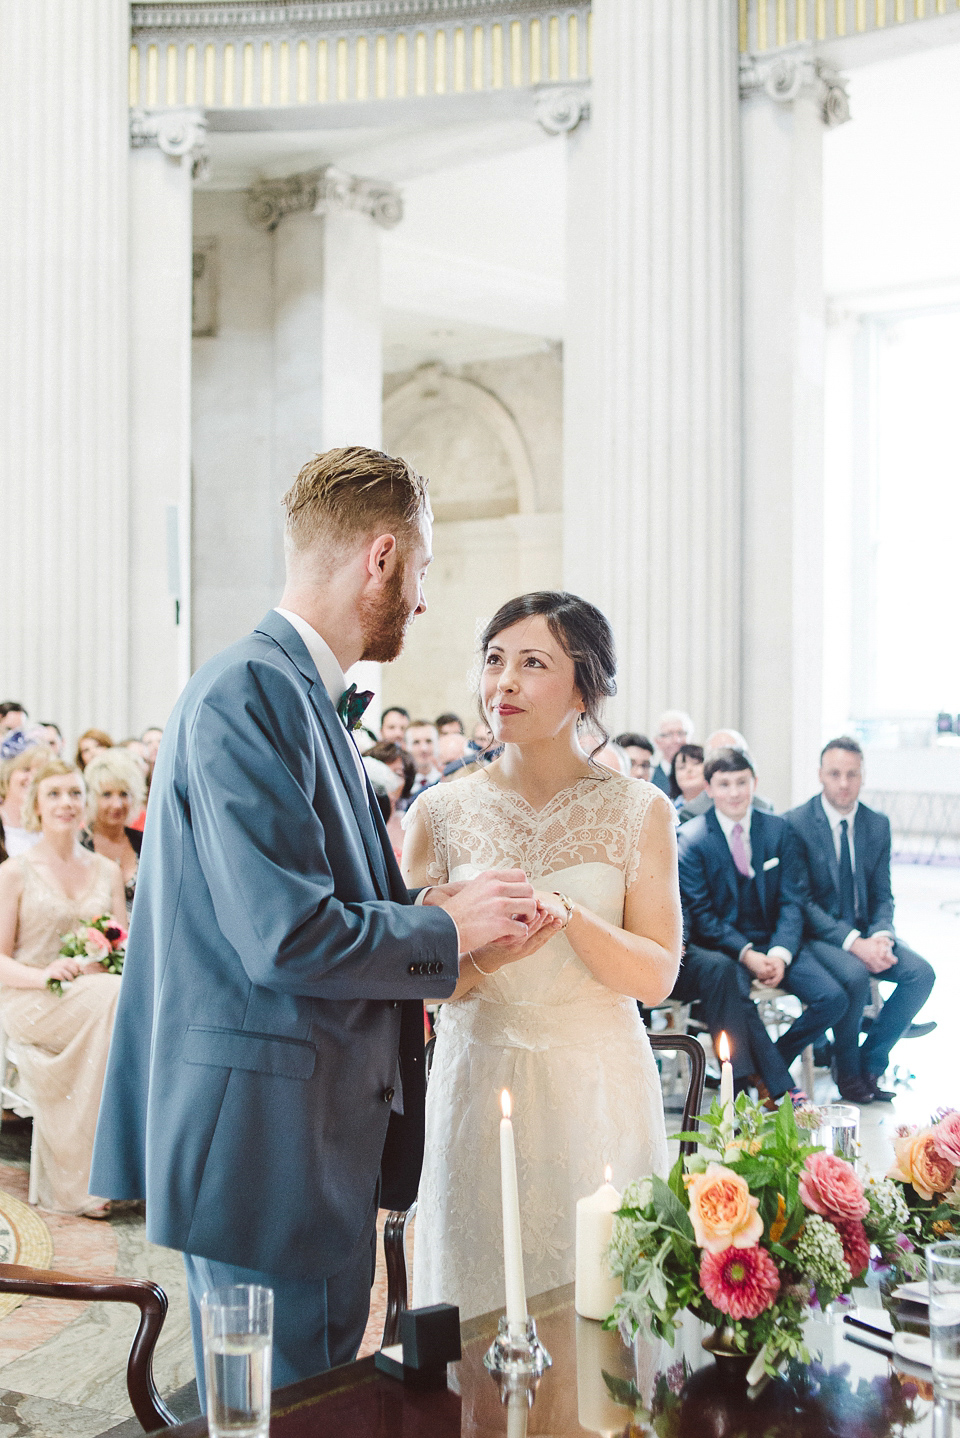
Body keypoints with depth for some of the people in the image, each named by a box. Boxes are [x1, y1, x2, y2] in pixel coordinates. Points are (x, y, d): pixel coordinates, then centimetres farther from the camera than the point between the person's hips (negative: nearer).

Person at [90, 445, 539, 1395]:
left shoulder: (305, 696, 13)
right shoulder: (248, 692, -18)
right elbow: (286, 938, -23)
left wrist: (428, 911, 7)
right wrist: (446, 930, -9)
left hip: (327, 1136, 10)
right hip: (265, 1135, -10)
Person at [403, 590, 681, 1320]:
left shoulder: (640, 812, -1)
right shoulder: (439, 811, 1)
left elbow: (657, 975, -5)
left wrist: (570, 917, -22)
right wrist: (486, 954, -21)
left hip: (598, 1090, 0)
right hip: (480, 1086, 1)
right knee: (480, 1294, 6)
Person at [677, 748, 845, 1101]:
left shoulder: (778, 830, 6)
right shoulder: (690, 838, -4)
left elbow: (792, 900, 3)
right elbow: (700, 914, -7)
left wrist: (781, 953, -14)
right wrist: (746, 954, -19)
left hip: (776, 943, 4)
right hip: (724, 948, -4)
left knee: (833, 999, -17)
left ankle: (770, 1066, 4)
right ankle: (783, 1088, -19)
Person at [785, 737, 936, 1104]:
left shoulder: (878, 824, 6)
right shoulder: (795, 823, -11)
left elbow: (883, 895, 9)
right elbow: (801, 901, -14)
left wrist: (881, 936, -14)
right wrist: (853, 943, -24)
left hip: (866, 933, 5)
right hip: (819, 934, -5)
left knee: (921, 973, -18)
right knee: (854, 975, -33)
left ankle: (871, 1061, -2)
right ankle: (847, 1071, -8)